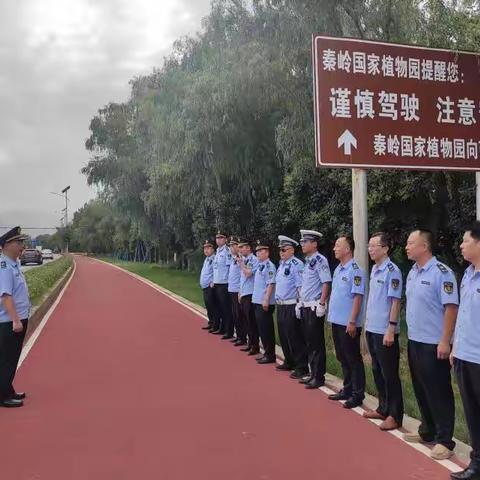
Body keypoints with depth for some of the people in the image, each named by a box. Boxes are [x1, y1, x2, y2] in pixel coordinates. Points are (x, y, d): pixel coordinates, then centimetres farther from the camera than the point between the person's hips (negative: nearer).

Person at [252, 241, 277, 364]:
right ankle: (266, 352, 22)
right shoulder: (260, 266, 15)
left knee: (267, 329, -3)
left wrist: (266, 300, -23)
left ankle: (270, 355, 5)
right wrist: (254, 298, 19)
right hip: (258, 302, 9)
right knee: (261, 329, 13)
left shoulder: (269, 266, -13)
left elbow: (271, 284, -19)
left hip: (265, 304, -9)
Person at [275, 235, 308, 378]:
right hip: (280, 306, 9)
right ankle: (289, 362, 32)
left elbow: (301, 286, -18)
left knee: (295, 338, -4)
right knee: (283, 336, 17)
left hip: (291, 306, -9)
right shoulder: (281, 264, 15)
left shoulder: (296, 264, -14)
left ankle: (301, 367, 5)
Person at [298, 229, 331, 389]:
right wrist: (300, 302, 18)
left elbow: (326, 283, -19)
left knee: (316, 343, -2)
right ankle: (313, 373, 25)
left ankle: (319, 377, 7)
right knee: (309, 342, 15)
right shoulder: (307, 261, 15)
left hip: (315, 308, -9)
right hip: (305, 307, 9)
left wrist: (321, 304, -21)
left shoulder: (320, 260, -12)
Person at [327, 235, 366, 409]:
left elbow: (357, 298, -18)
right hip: (336, 321, 9)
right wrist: (331, 315, 16)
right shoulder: (338, 269, 11)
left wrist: (352, 321, -21)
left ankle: (357, 394, 11)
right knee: (342, 358, 17)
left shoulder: (355, 270, -15)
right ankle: (347, 389, 28)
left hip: (348, 323, -9)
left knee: (353, 359, 2)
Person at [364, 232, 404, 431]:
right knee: (377, 372, 17)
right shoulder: (374, 269, 9)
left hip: (385, 331, -8)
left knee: (390, 374, 2)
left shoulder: (392, 271, -15)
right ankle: (383, 409, 30)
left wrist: (391, 329, -19)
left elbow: (395, 301, -17)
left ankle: (395, 416, 12)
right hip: (372, 329, 8)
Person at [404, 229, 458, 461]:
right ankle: (427, 430, 31)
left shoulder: (441, 272, -16)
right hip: (414, 341, 8)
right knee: (421, 389, 17)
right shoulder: (412, 272, 9)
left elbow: (451, 308, -18)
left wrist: (445, 341, -20)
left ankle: (444, 440, 12)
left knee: (438, 392, 1)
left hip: (433, 344, -8)